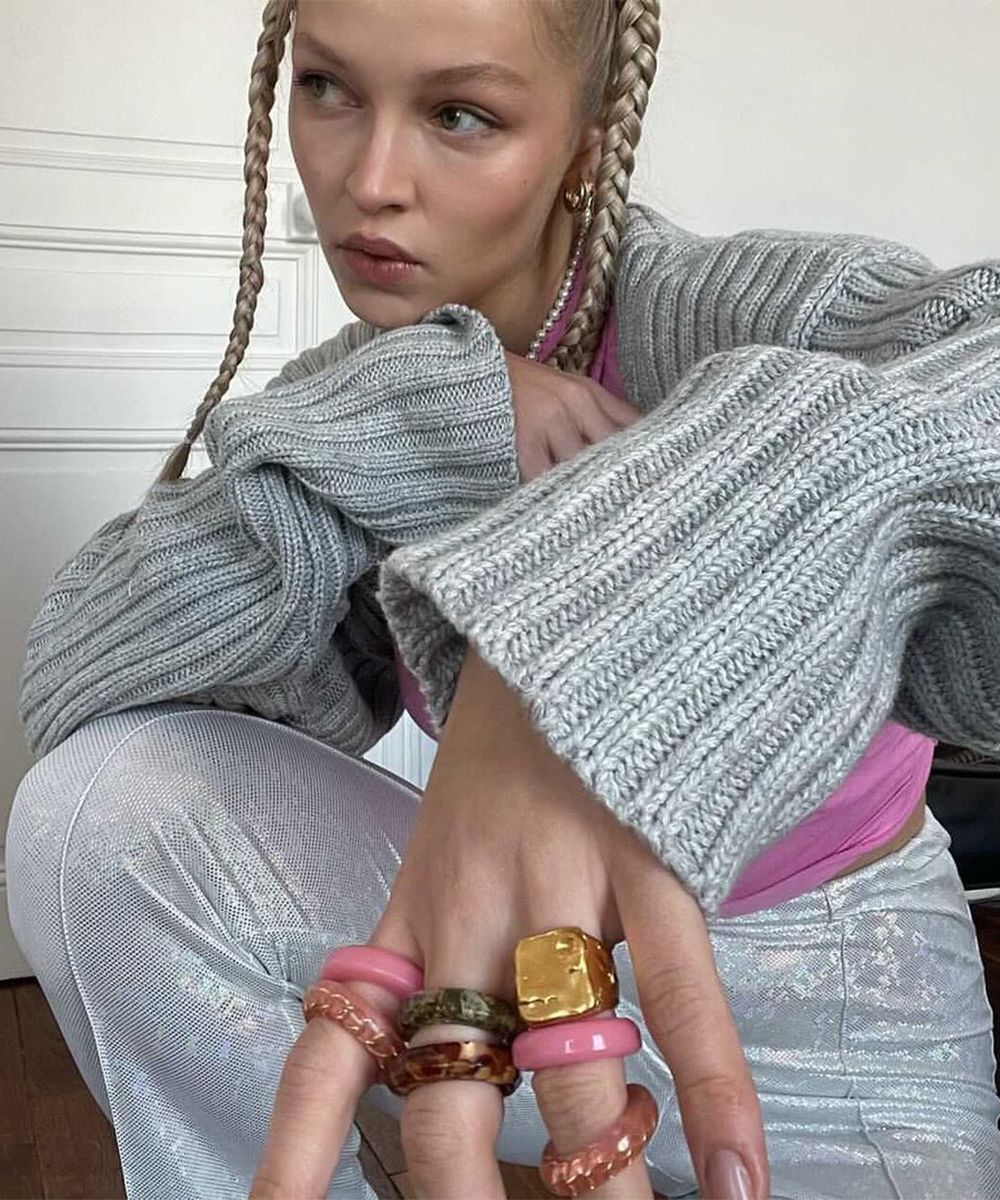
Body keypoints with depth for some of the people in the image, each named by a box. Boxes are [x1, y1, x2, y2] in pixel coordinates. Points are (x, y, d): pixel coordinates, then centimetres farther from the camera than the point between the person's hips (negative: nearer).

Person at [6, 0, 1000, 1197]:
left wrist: (578, 668, -57)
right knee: (101, 816, -15)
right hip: (533, 930, 4)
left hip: (837, 990, -3)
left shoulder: (711, 314, -23)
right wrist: (399, 424, -28)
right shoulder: (353, 396, -6)